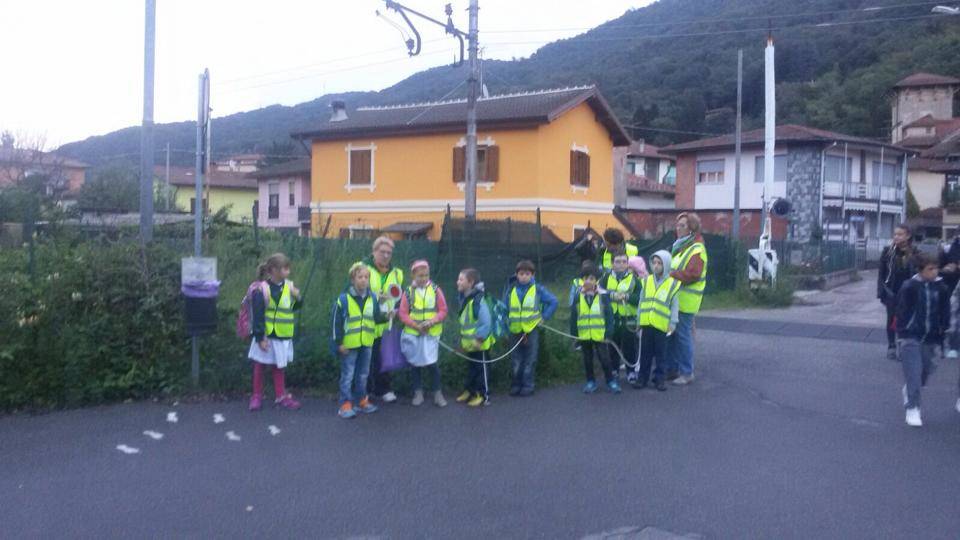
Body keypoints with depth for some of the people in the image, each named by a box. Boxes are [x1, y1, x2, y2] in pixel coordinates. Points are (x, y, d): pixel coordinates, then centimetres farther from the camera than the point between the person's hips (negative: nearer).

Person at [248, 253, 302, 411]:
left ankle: (281, 396, 27)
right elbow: (258, 316, -18)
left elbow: (293, 307, 14)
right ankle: (257, 396, 23)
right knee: (260, 365, 10)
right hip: (267, 336, -6)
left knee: (279, 366, 17)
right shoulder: (263, 289, -18)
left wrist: (297, 298, -8)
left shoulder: (288, 285, 1)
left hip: (284, 336, 6)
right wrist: (260, 337, -18)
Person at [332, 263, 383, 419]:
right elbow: (337, 323, -8)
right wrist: (339, 343, -9)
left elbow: (376, 317, 12)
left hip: (367, 343, 4)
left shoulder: (373, 298, 3)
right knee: (347, 375, 1)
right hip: (349, 344, -4)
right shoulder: (343, 299, -11)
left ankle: (361, 400, 28)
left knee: (363, 374, 16)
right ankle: (345, 404, 7)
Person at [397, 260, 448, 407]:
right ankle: (418, 393, 22)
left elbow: (443, 311, -1)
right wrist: (416, 325, -16)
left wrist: (432, 321, -17)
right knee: (416, 364, 10)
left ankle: (437, 393, 10)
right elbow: (403, 313, -3)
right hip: (413, 334, 1)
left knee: (432, 363, -5)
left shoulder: (435, 290, -2)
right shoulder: (409, 292, -1)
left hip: (432, 333, -1)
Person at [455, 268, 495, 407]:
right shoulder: (464, 298, 6)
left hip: (479, 343, -9)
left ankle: (484, 396, 12)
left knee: (481, 368, 2)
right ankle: (469, 391, 31)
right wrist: (463, 339, 18)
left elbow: (486, 322, -26)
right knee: (471, 368, 19)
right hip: (470, 343, 9)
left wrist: (479, 339, -25)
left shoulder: (478, 300, -24)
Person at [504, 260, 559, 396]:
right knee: (516, 360, 9)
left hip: (532, 329, -3)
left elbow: (553, 302, 0)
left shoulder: (538, 289, -4)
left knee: (530, 360, 2)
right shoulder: (511, 289, 3)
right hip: (515, 330, 3)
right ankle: (516, 385, 18)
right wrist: (507, 321, 8)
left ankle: (528, 386, 9)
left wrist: (544, 317, -2)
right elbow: (504, 307, 14)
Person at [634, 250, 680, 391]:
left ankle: (660, 378, 15)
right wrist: (639, 321, 10)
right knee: (645, 352, 9)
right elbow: (642, 301, 11)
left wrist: (673, 323, -5)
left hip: (661, 325, -3)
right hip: (646, 324, 3)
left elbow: (675, 305, 0)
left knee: (660, 353, 6)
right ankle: (643, 377, 17)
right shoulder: (647, 281, 8)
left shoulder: (673, 283, -2)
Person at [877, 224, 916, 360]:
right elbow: (881, 273, 0)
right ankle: (891, 347, 19)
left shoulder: (913, 253, -3)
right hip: (891, 293, 1)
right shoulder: (888, 251, -2)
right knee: (891, 320, 9)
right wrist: (881, 291, -5)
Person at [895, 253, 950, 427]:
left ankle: (909, 393, 40)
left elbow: (945, 313, 9)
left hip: (930, 338, 4)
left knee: (924, 372, 13)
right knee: (913, 373, -7)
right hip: (911, 336, -4)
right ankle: (912, 409, -1)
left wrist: (942, 332, 7)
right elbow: (902, 310, -6)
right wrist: (901, 332, -7)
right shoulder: (909, 287, -11)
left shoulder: (941, 288, 0)